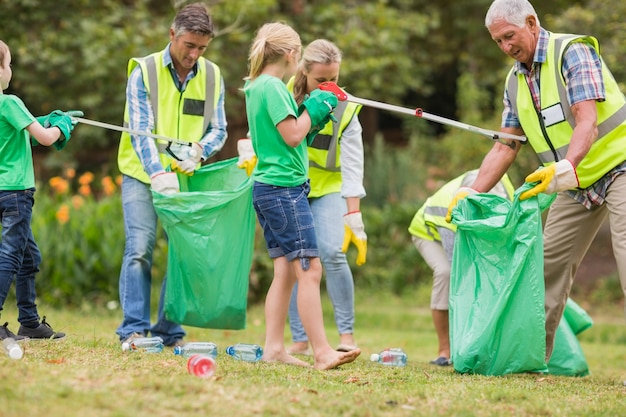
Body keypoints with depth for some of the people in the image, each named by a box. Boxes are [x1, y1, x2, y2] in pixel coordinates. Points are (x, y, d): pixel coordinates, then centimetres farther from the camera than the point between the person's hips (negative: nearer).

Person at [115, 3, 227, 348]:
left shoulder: (212, 76, 5)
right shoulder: (144, 71, -6)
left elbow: (218, 129, 5)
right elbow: (140, 130, -14)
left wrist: (199, 151, -18)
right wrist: (159, 174, -29)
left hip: (186, 178, 3)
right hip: (142, 176, -3)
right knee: (140, 249, -13)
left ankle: (170, 331, 5)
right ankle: (134, 329, -10)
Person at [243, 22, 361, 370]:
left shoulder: (257, 86, 17)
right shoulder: (273, 86, -13)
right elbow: (292, 135, -17)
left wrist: (314, 115, 13)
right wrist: (314, 108, -4)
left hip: (268, 187, 10)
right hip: (284, 186, -10)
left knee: (286, 270, 9)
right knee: (310, 269, -11)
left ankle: (274, 347, 8)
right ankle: (322, 352, -14)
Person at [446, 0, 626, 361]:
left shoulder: (572, 52, -17)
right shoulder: (515, 81, 6)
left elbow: (587, 121, -29)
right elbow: (505, 147, 7)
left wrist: (566, 167, -46)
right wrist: (471, 193, -4)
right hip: (575, 185, 8)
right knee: (550, 261, 6)